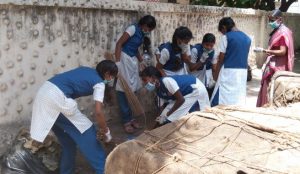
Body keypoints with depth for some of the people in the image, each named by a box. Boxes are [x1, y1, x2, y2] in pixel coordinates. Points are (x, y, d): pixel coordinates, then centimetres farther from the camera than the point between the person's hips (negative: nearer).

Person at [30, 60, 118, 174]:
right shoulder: (99, 83, 1)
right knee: (85, 132, 4)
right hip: (56, 97, -8)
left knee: (66, 138, 21)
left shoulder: (85, 70, 24)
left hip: (43, 92, 8)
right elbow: (98, 112, -8)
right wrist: (105, 131, 7)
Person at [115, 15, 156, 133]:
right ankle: (126, 121, 2)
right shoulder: (133, 28, -13)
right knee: (124, 90, -3)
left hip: (133, 60, 8)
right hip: (124, 59, -8)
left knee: (132, 90, 9)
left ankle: (130, 118, 19)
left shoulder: (142, 34, 11)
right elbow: (119, 44, -16)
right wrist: (117, 62, -22)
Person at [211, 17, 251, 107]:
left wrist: (215, 73, 4)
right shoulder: (247, 38, 12)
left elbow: (221, 58, -6)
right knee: (239, 100, 9)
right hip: (243, 71, 6)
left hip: (229, 71, -6)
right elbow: (242, 56, 16)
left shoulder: (226, 37, -6)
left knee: (222, 100, -1)